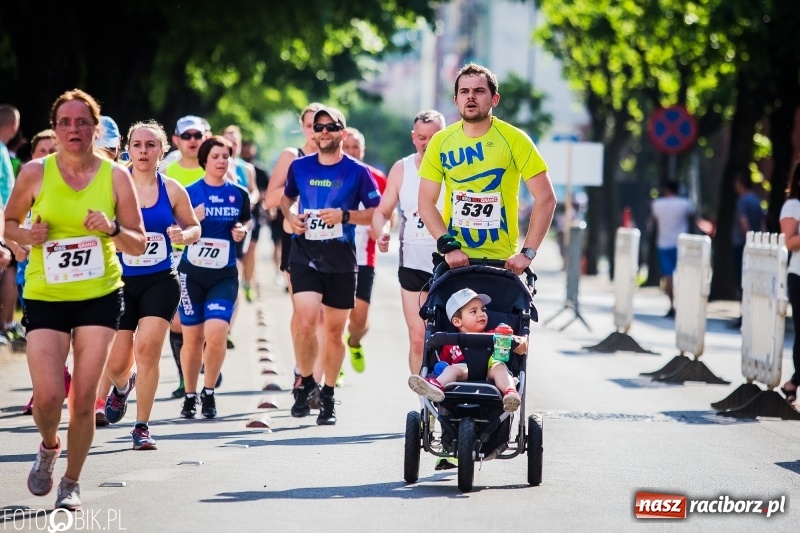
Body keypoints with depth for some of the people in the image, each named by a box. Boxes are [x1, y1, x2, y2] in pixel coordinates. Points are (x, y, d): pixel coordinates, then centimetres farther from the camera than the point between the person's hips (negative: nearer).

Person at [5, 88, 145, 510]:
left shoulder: (115, 175, -2)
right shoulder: (35, 172, -3)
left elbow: (139, 245, 2)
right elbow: (10, 222, 11)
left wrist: (113, 229, -18)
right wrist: (27, 235, -10)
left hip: (100, 296, 0)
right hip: (45, 296, 0)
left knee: (83, 400, -3)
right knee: (47, 397, -11)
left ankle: (72, 482, 17)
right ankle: (49, 447, 24)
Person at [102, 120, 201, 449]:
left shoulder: (172, 190, 2)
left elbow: (194, 227, 13)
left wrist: (183, 235, -9)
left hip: (160, 282, 0)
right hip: (120, 282, 0)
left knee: (147, 348, -15)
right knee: (115, 364, 1)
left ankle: (142, 427, -1)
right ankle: (122, 386, 41)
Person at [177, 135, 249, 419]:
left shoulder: (239, 194, 5)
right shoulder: (190, 193, -1)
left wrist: (241, 232, -4)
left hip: (224, 275, 1)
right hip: (192, 273, 0)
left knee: (216, 334, -15)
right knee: (192, 337, 3)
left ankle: (209, 393, 5)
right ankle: (190, 395, 21)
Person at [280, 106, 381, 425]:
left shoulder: (357, 171, -1)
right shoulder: (299, 167, 6)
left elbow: (377, 212, 1)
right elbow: (286, 197, 24)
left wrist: (345, 216, -14)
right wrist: (290, 217, 3)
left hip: (340, 258, 0)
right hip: (305, 254, 0)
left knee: (334, 330, 6)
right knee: (306, 321, -17)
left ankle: (327, 396, 20)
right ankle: (305, 383, 5)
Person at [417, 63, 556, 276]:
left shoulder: (514, 140, -6)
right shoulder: (441, 142, 1)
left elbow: (546, 198, -8)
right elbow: (426, 202, 1)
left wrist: (527, 252, -15)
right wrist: (448, 246, -13)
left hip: (501, 261, -2)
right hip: (453, 259, 2)